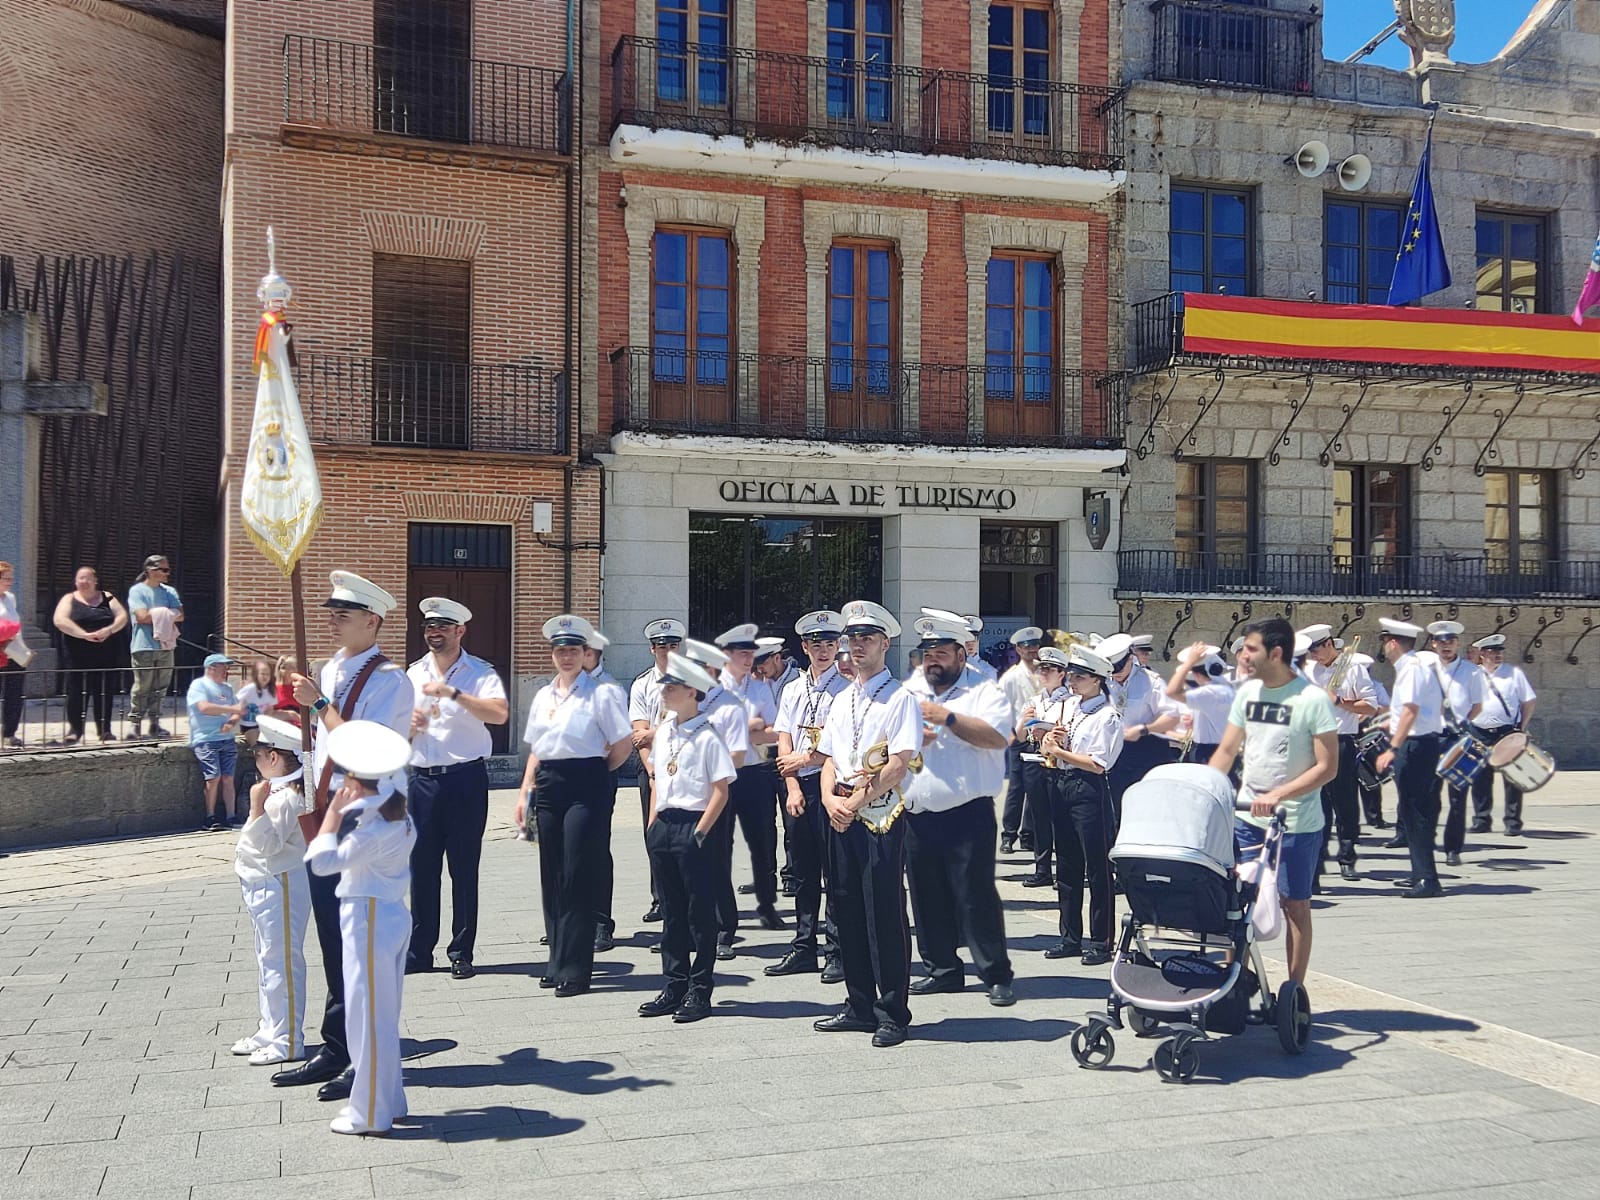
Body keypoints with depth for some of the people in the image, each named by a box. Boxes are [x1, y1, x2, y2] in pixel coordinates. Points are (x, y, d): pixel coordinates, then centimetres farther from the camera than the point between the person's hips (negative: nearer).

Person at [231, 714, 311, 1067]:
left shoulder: (285, 798, -21)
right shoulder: (281, 791, 12)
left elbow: (267, 843, -28)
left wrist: (257, 806, -34)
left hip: (280, 887, -11)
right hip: (264, 886, 11)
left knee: (280, 962, -5)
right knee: (269, 960, 19)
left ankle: (287, 1041, 1)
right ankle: (270, 1031, 30)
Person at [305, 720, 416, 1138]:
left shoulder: (373, 833, -23)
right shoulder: (401, 823, 4)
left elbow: (323, 861, -25)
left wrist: (332, 815, -16)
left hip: (368, 923, -9)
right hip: (392, 915, 9)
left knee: (369, 1019, 0)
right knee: (385, 1017, 18)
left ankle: (370, 1115, 9)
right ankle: (390, 1102, 28)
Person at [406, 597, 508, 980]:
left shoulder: (479, 672, -3)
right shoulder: (414, 673, 12)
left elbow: (500, 713, -22)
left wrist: (454, 693, -26)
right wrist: (410, 725, -6)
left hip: (466, 779, -4)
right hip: (423, 779, 4)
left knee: (464, 868, 2)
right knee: (422, 867, 6)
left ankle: (462, 954, 11)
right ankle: (419, 951, 15)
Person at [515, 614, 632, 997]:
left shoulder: (600, 693, -4)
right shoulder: (543, 696, 14)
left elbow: (624, 744, -4)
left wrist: (597, 773, 4)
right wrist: (525, 792, 11)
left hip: (586, 787, -6)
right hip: (549, 786, 6)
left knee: (576, 877, -6)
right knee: (551, 878, 9)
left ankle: (575, 970, -1)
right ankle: (559, 962, 19)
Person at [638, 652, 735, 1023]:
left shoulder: (707, 737, -11)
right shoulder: (664, 731, 11)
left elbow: (721, 791, -12)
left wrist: (701, 831, -15)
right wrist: (653, 824, 12)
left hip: (693, 828, -7)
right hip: (663, 826, 7)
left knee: (700, 913, 2)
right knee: (671, 911, 13)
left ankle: (699, 992, 9)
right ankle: (674, 986, 21)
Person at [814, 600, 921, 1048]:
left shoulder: (900, 698, -5)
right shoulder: (842, 701, 17)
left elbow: (899, 765, -13)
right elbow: (830, 759, 17)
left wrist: (856, 801, -13)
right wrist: (830, 799, -2)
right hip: (841, 814, 7)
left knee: (884, 914, -5)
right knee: (846, 911, 9)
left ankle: (893, 1014, 4)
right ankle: (860, 1006, 20)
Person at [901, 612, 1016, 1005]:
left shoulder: (985, 692, 2)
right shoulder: (907, 693, 14)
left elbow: (997, 736, -16)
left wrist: (947, 717, -16)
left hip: (968, 814, -5)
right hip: (918, 816, 5)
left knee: (977, 896, -5)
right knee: (928, 898, 11)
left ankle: (997, 975, 4)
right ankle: (943, 969, 23)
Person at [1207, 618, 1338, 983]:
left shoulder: (1313, 699, -13)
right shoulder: (1247, 692, 4)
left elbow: (1328, 767, -15)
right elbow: (1226, 751, 10)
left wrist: (1278, 795, -25)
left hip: (1296, 825, -5)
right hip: (1246, 818, 5)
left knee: (1295, 905, 6)